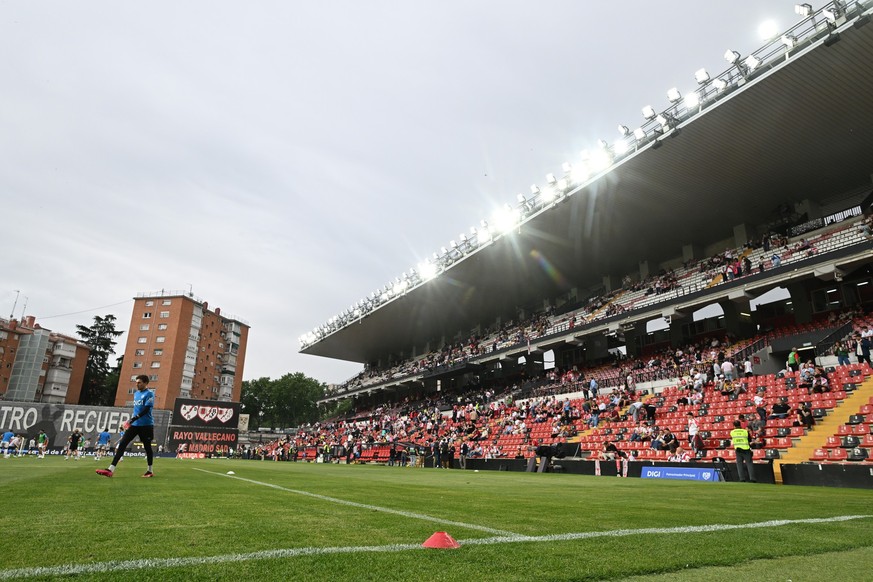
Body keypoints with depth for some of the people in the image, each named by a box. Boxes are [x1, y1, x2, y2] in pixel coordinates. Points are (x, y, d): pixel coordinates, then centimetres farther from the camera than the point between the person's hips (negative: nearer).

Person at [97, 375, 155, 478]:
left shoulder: (149, 394, -9)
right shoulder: (136, 394, 16)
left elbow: (146, 409, -18)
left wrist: (135, 418, -27)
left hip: (146, 425, -7)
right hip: (134, 424, 7)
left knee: (147, 447, 4)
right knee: (122, 444, -5)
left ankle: (150, 471, 16)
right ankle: (111, 470, -9)